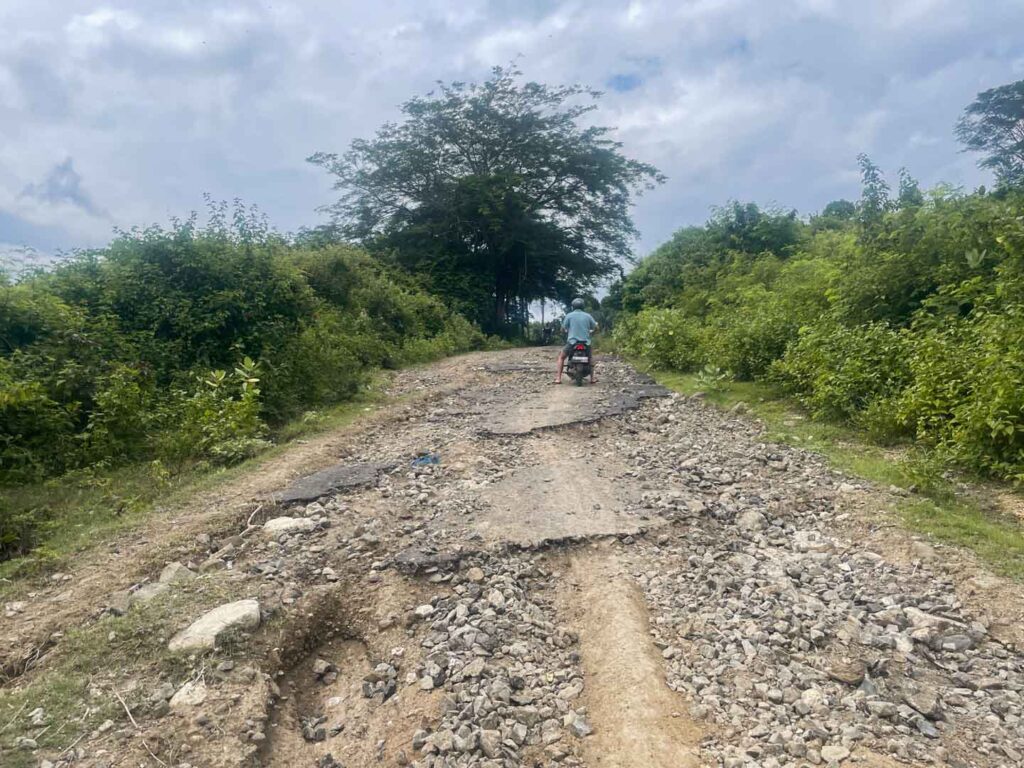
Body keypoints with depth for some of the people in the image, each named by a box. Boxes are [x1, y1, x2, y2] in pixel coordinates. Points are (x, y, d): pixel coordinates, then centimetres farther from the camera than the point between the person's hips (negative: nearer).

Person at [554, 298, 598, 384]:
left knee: (561, 356, 21)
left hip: (572, 342, -2)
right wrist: (590, 331, 33)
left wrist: (566, 331, 26)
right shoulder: (588, 316, 5)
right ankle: (592, 378, 25)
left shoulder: (569, 316, 0)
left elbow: (563, 329, 2)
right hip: (586, 343, 2)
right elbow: (596, 328, 10)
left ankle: (558, 378, 9)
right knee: (591, 355, 32)